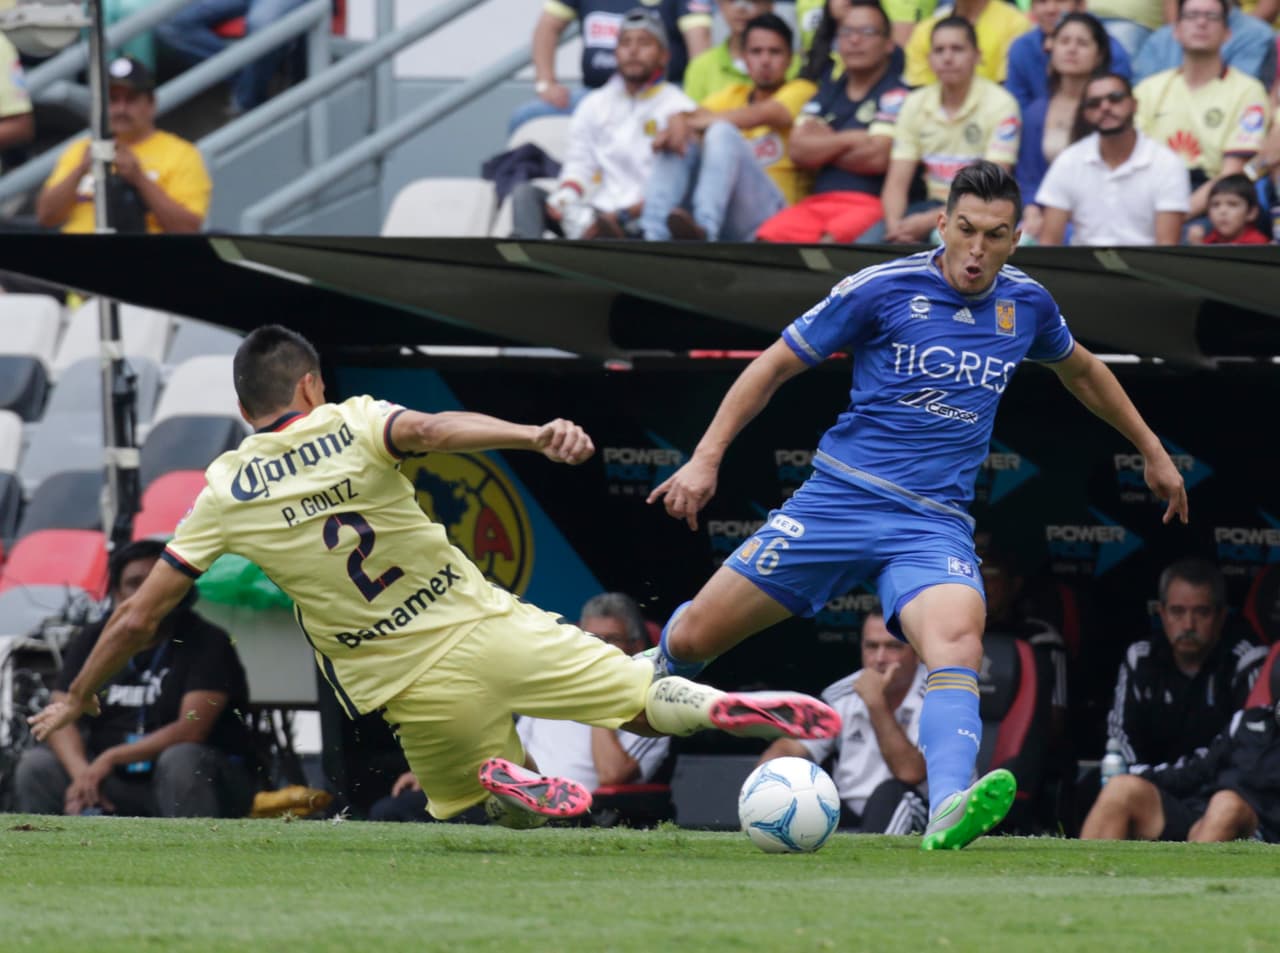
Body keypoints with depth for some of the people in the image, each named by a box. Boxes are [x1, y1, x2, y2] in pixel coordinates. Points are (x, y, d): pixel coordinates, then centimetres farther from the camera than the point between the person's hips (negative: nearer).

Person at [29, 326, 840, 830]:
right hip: (492, 629, -1)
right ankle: (720, 708, -27)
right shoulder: (352, 424, -1)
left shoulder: (225, 495, 4)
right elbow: (433, 430, -25)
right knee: (647, 701, 7)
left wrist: (78, 700, 21)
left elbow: (137, 620, 7)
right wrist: (534, 436, -40)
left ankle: (505, 781, -11)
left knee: (513, 818, 25)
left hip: (420, 691, 1)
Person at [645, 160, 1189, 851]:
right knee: (694, 638, -2)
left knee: (958, 644, -30)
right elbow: (776, 365, 2)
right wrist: (706, 458, -5)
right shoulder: (882, 289, -6)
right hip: (840, 499, -1)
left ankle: (949, 812, -50)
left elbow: (1081, 371, 30)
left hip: (934, 525, 1)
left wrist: (1152, 451, 35)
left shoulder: (1025, 304, 7)